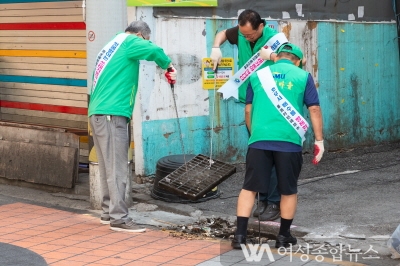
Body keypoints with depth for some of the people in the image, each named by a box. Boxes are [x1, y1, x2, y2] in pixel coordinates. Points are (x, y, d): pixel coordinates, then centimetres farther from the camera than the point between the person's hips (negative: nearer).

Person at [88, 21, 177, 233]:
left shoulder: (112, 46, 24)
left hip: (98, 113, 9)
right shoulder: (128, 42, -2)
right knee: (117, 168, -9)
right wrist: (168, 67, -4)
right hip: (111, 114, -9)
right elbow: (154, 50, -20)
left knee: (109, 167, 13)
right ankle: (118, 218, -9)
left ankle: (108, 212, 18)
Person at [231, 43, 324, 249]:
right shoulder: (303, 76, 7)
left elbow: (248, 110, 17)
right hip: (289, 140, -1)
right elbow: (314, 109, 3)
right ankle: (284, 236, 20)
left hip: (259, 139, 2)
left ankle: (240, 235, 4)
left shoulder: (258, 75, 14)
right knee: (288, 190, 12)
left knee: (249, 187, 8)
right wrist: (319, 140, 8)